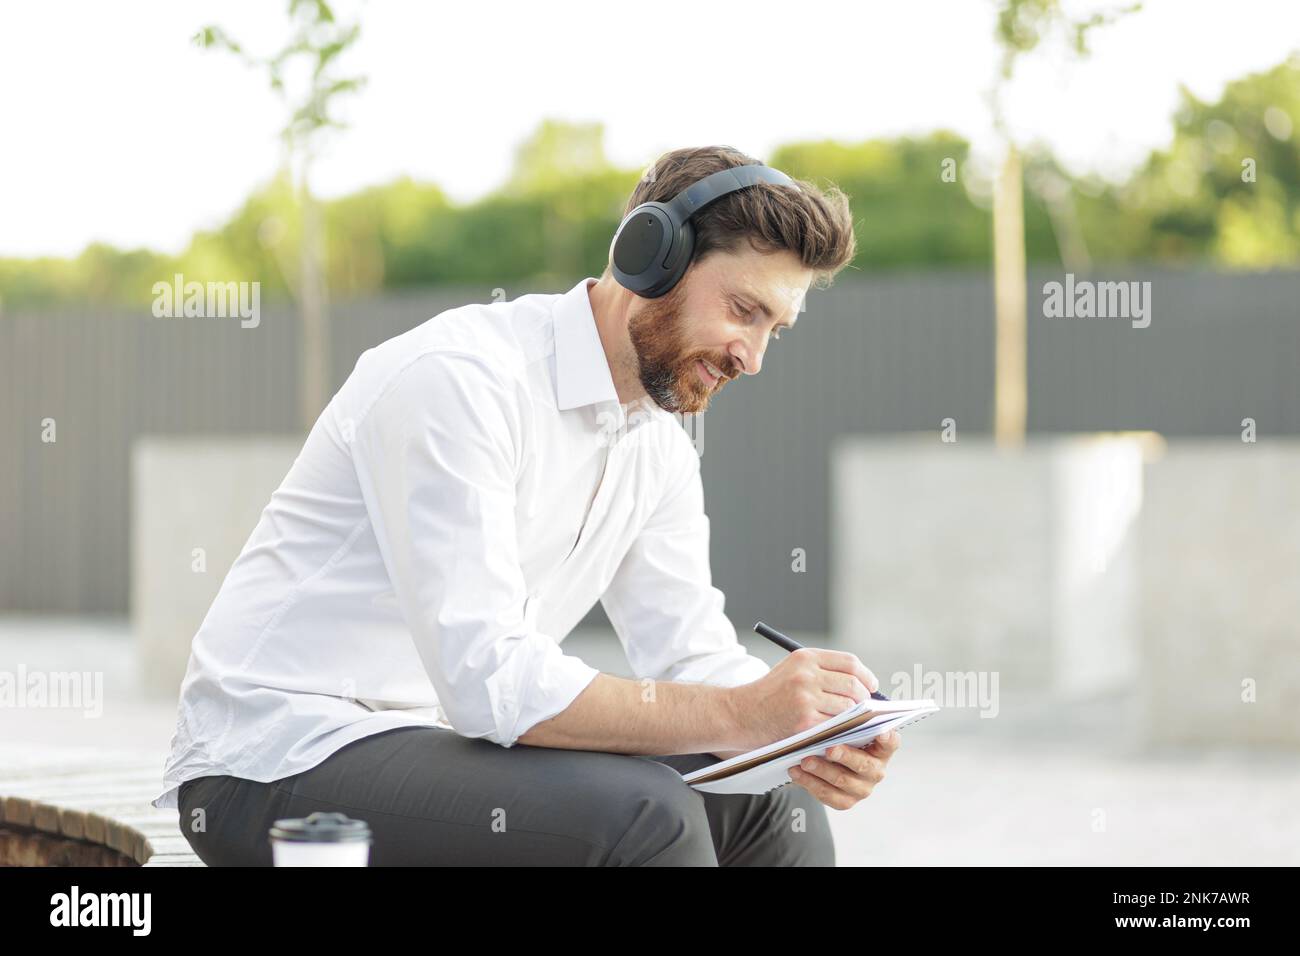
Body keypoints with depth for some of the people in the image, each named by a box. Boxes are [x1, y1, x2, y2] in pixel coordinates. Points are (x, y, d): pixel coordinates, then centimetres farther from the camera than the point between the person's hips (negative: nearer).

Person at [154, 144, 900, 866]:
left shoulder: (659, 449, 8)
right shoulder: (459, 378, -21)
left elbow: (694, 658, 5)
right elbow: (488, 681, -28)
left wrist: (808, 739, -17)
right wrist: (739, 715, -31)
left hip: (436, 745, 9)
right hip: (279, 762, -8)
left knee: (766, 802, -1)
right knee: (641, 811, -27)